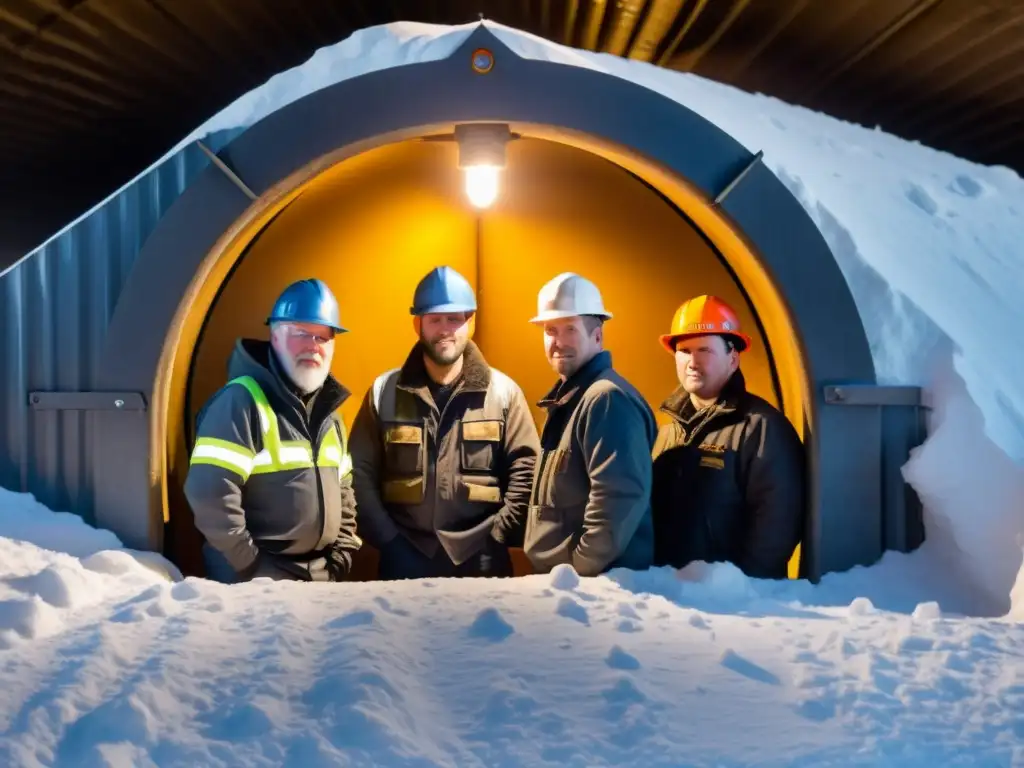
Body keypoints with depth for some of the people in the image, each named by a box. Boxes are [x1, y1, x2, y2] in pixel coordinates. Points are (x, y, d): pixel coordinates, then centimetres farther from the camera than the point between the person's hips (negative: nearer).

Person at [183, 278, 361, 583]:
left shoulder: (327, 410, 11)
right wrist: (254, 568, -16)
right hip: (257, 585, -7)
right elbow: (209, 494, -22)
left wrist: (339, 559, 9)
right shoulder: (242, 401, -15)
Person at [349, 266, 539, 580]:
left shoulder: (504, 391, 1)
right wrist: (388, 542, -5)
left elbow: (525, 472, -1)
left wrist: (497, 538, -8)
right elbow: (361, 474, 2)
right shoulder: (384, 391, 4)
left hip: (482, 563, 0)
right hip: (404, 562, 1)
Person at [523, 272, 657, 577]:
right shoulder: (568, 397, 14)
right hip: (558, 576, 9)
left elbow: (618, 498, -27)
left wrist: (581, 569, -19)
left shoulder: (607, 400, -18)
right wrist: (556, 572, 16)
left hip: (601, 579, -9)